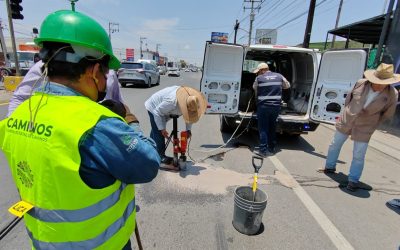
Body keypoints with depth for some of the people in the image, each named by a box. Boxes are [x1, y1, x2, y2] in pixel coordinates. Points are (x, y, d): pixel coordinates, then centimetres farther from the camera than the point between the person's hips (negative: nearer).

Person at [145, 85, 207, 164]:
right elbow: (157, 112, -34)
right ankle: (161, 156, 0)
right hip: (154, 108, -7)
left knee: (155, 131, 19)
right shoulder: (172, 101, -46)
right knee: (159, 133, -13)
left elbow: (190, 115, -6)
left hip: (163, 110, 8)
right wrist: (162, 129, -30)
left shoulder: (190, 101, -24)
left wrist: (188, 129, -13)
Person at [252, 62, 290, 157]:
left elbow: (255, 89, 13)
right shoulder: (279, 76, 9)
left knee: (263, 128, 2)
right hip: (276, 106, 4)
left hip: (263, 106, -4)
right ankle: (272, 148, 27)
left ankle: (263, 150, 0)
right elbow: (287, 85, 22)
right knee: (272, 126, 17)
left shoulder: (259, 78, -3)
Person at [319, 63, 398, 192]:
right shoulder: (361, 83, -12)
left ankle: (353, 180, 18)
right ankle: (330, 167, 34)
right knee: (334, 145, 13)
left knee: (358, 155, 2)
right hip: (346, 121, 2)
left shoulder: (391, 94, -13)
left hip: (364, 129, -2)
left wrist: (372, 125, 3)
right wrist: (346, 112, 9)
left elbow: (387, 114, 1)